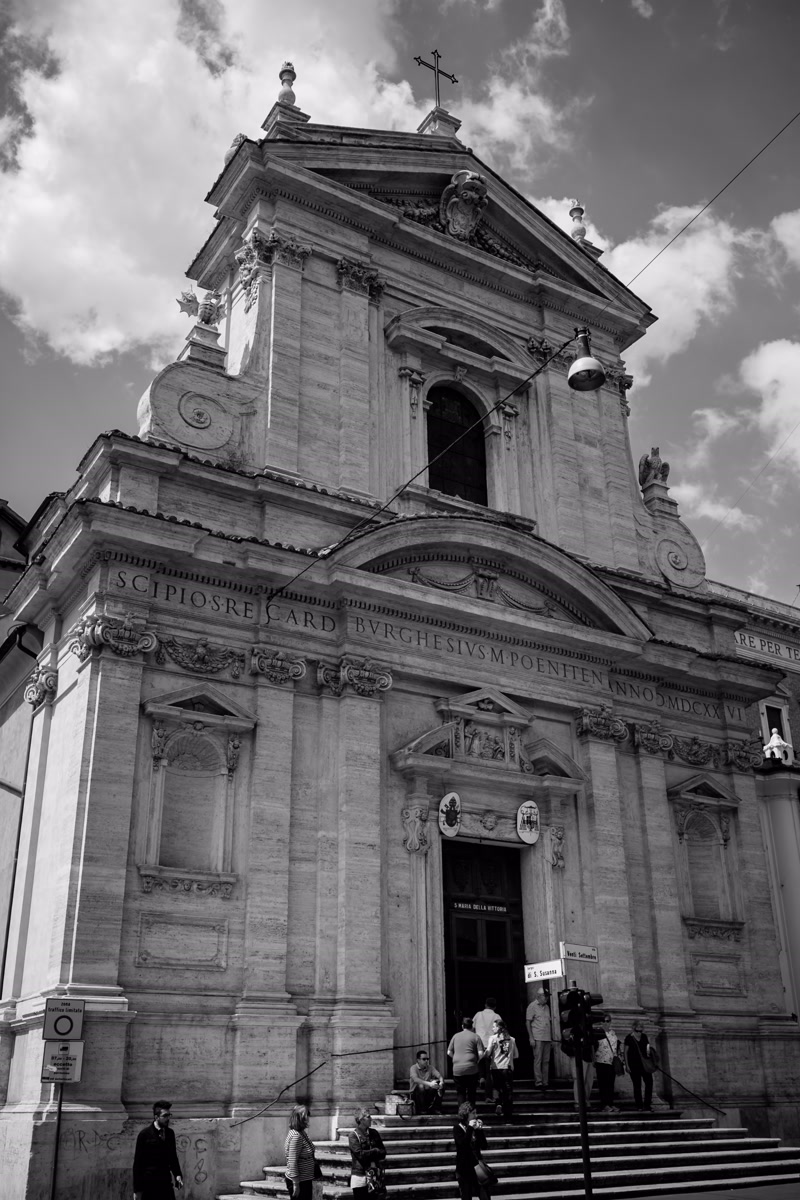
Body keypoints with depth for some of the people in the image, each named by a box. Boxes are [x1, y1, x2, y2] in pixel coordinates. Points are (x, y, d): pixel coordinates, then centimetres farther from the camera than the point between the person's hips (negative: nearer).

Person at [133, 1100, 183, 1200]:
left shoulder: (170, 1133, 7)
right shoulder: (145, 1134, -8)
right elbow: (137, 1162, -6)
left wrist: (177, 1174, 1)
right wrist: (137, 1190, -8)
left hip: (166, 1183, 4)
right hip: (149, 1183, -4)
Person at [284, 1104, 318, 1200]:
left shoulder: (301, 1133, 7)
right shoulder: (296, 1136, -22)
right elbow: (292, 1162, -24)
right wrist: (296, 1185, -21)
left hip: (305, 1179, 9)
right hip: (298, 1181, -9)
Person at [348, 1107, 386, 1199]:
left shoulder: (374, 1133, 9)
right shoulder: (353, 1136, -7)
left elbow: (383, 1153, 7)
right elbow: (360, 1154, -17)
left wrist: (369, 1154, -11)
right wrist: (376, 1151, -5)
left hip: (374, 1174, 5)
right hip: (360, 1175, -5)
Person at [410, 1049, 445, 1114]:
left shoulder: (430, 1068, 4)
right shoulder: (413, 1068, -11)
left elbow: (439, 1076, -12)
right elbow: (415, 1079, -30)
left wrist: (441, 1082, -37)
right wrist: (429, 1084, -44)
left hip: (428, 1093, 4)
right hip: (416, 1093, -4)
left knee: (440, 1086, -18)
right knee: (421, 1086, -35)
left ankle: (437, 1109, -8)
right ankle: (422, 1111, -22)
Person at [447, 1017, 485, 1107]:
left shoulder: (455, 1036, 10)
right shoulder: (475, 1037, 2)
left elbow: (449, 1052, 11)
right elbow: (481, 1053, -6)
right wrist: (476, 1061, 11)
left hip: (457, 1069, 2)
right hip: (471, 1068, -2)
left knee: (460, 1092, 10)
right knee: (471, 1092, 12)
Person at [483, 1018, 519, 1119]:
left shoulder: (493, 1038, -4)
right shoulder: (511, 1039, 7)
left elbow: (488, 1053, -9)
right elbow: (516, 1055, 10)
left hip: (496, 1067, -2)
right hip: (508, 1068, 2)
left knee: (496, 1087, 13)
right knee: (508, 1090, 8)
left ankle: (498, 1103, -14)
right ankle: (508, 1114, 8)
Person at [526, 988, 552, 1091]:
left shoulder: (546, 1007, 18)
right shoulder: (532, 1006, -2)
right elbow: (528, 1022, -5)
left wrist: (551, 1039, 16)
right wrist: (531, 1038, -12)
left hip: (547, 1038, 6)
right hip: (537, 1038, -6)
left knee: (546, 1061, 4)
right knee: (538, 1060, -7)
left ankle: (545, 1082, 9)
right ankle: (538, 1082, -6)